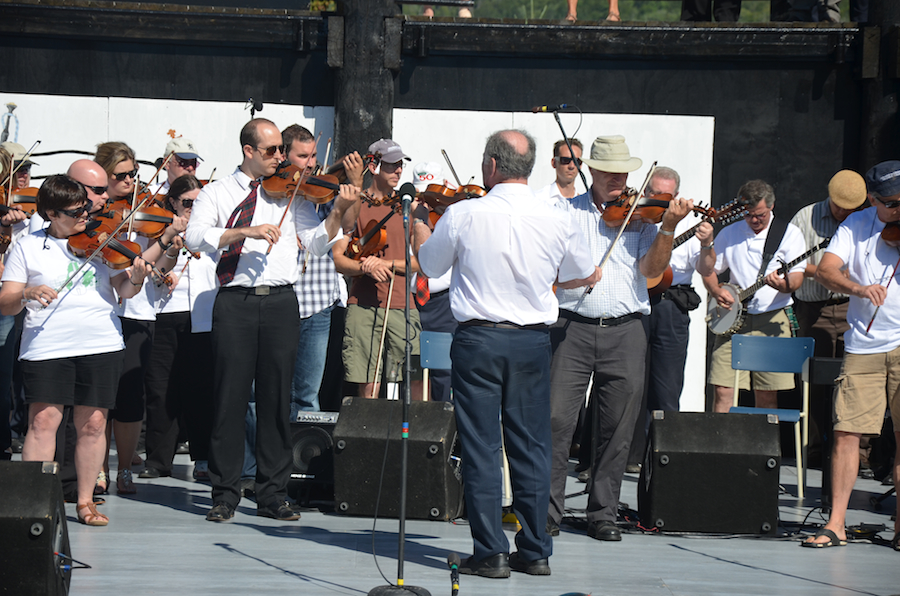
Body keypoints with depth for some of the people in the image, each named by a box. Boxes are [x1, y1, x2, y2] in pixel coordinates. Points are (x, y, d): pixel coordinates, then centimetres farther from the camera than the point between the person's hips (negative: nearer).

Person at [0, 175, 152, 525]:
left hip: (101, 346, 2)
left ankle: (85, 501, 13)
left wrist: (135, 280, -16)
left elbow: (123, 291, 6)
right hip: (46, 348, -2)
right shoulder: (28, 248, 6)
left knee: (93, 424, 3)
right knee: (43, 421, -9)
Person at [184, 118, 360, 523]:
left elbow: (317, 242, 4)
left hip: (280, 303, 2)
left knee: (277, 398, 3)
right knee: (231, 397, -1)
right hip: (235, 303, -2)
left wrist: (338, 213, -13)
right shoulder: (217, 193, 7)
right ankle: (225, 494, 5)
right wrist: (247, 231, -19)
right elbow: (195, 236, -9)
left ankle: (273, 495, 9)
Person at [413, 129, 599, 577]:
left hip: (478, 339, -2)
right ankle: (535, 551, 14)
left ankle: (490, 552, 0)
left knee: (481, 448, 2)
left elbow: (430, 264, 9)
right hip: (533, 342, 2)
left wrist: (419, 221, 28)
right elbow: (584, 276, 15)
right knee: (530, 447, 10)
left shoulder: (463, 215, -9)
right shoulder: (558, 221, -2)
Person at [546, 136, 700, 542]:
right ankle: (548, 510, 2)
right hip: (572, 326, -1)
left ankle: (603, 514, 13)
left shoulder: (640, 217, 10)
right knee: (556, 419, -8)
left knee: (617, 429, 3)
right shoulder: (566, 212, 8)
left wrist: (668, 227, -16)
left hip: (624, 330, 1)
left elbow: (651, 269, -3)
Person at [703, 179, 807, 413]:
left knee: (767, 397, -2)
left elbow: (797, 277, -3)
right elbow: (709, 269, 20)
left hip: (772, 318, -2)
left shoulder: (789, 233, 5)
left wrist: (783, 284, -26)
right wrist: (715, 291, -2)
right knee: (723, 391, -7)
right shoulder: (729, 234, 14)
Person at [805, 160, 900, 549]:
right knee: (846, 431, -3)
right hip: (864, 343, 1)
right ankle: (836, 524, 2)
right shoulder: (857, 226, 6)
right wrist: (858, 288, -24)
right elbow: (825, 271, -6)